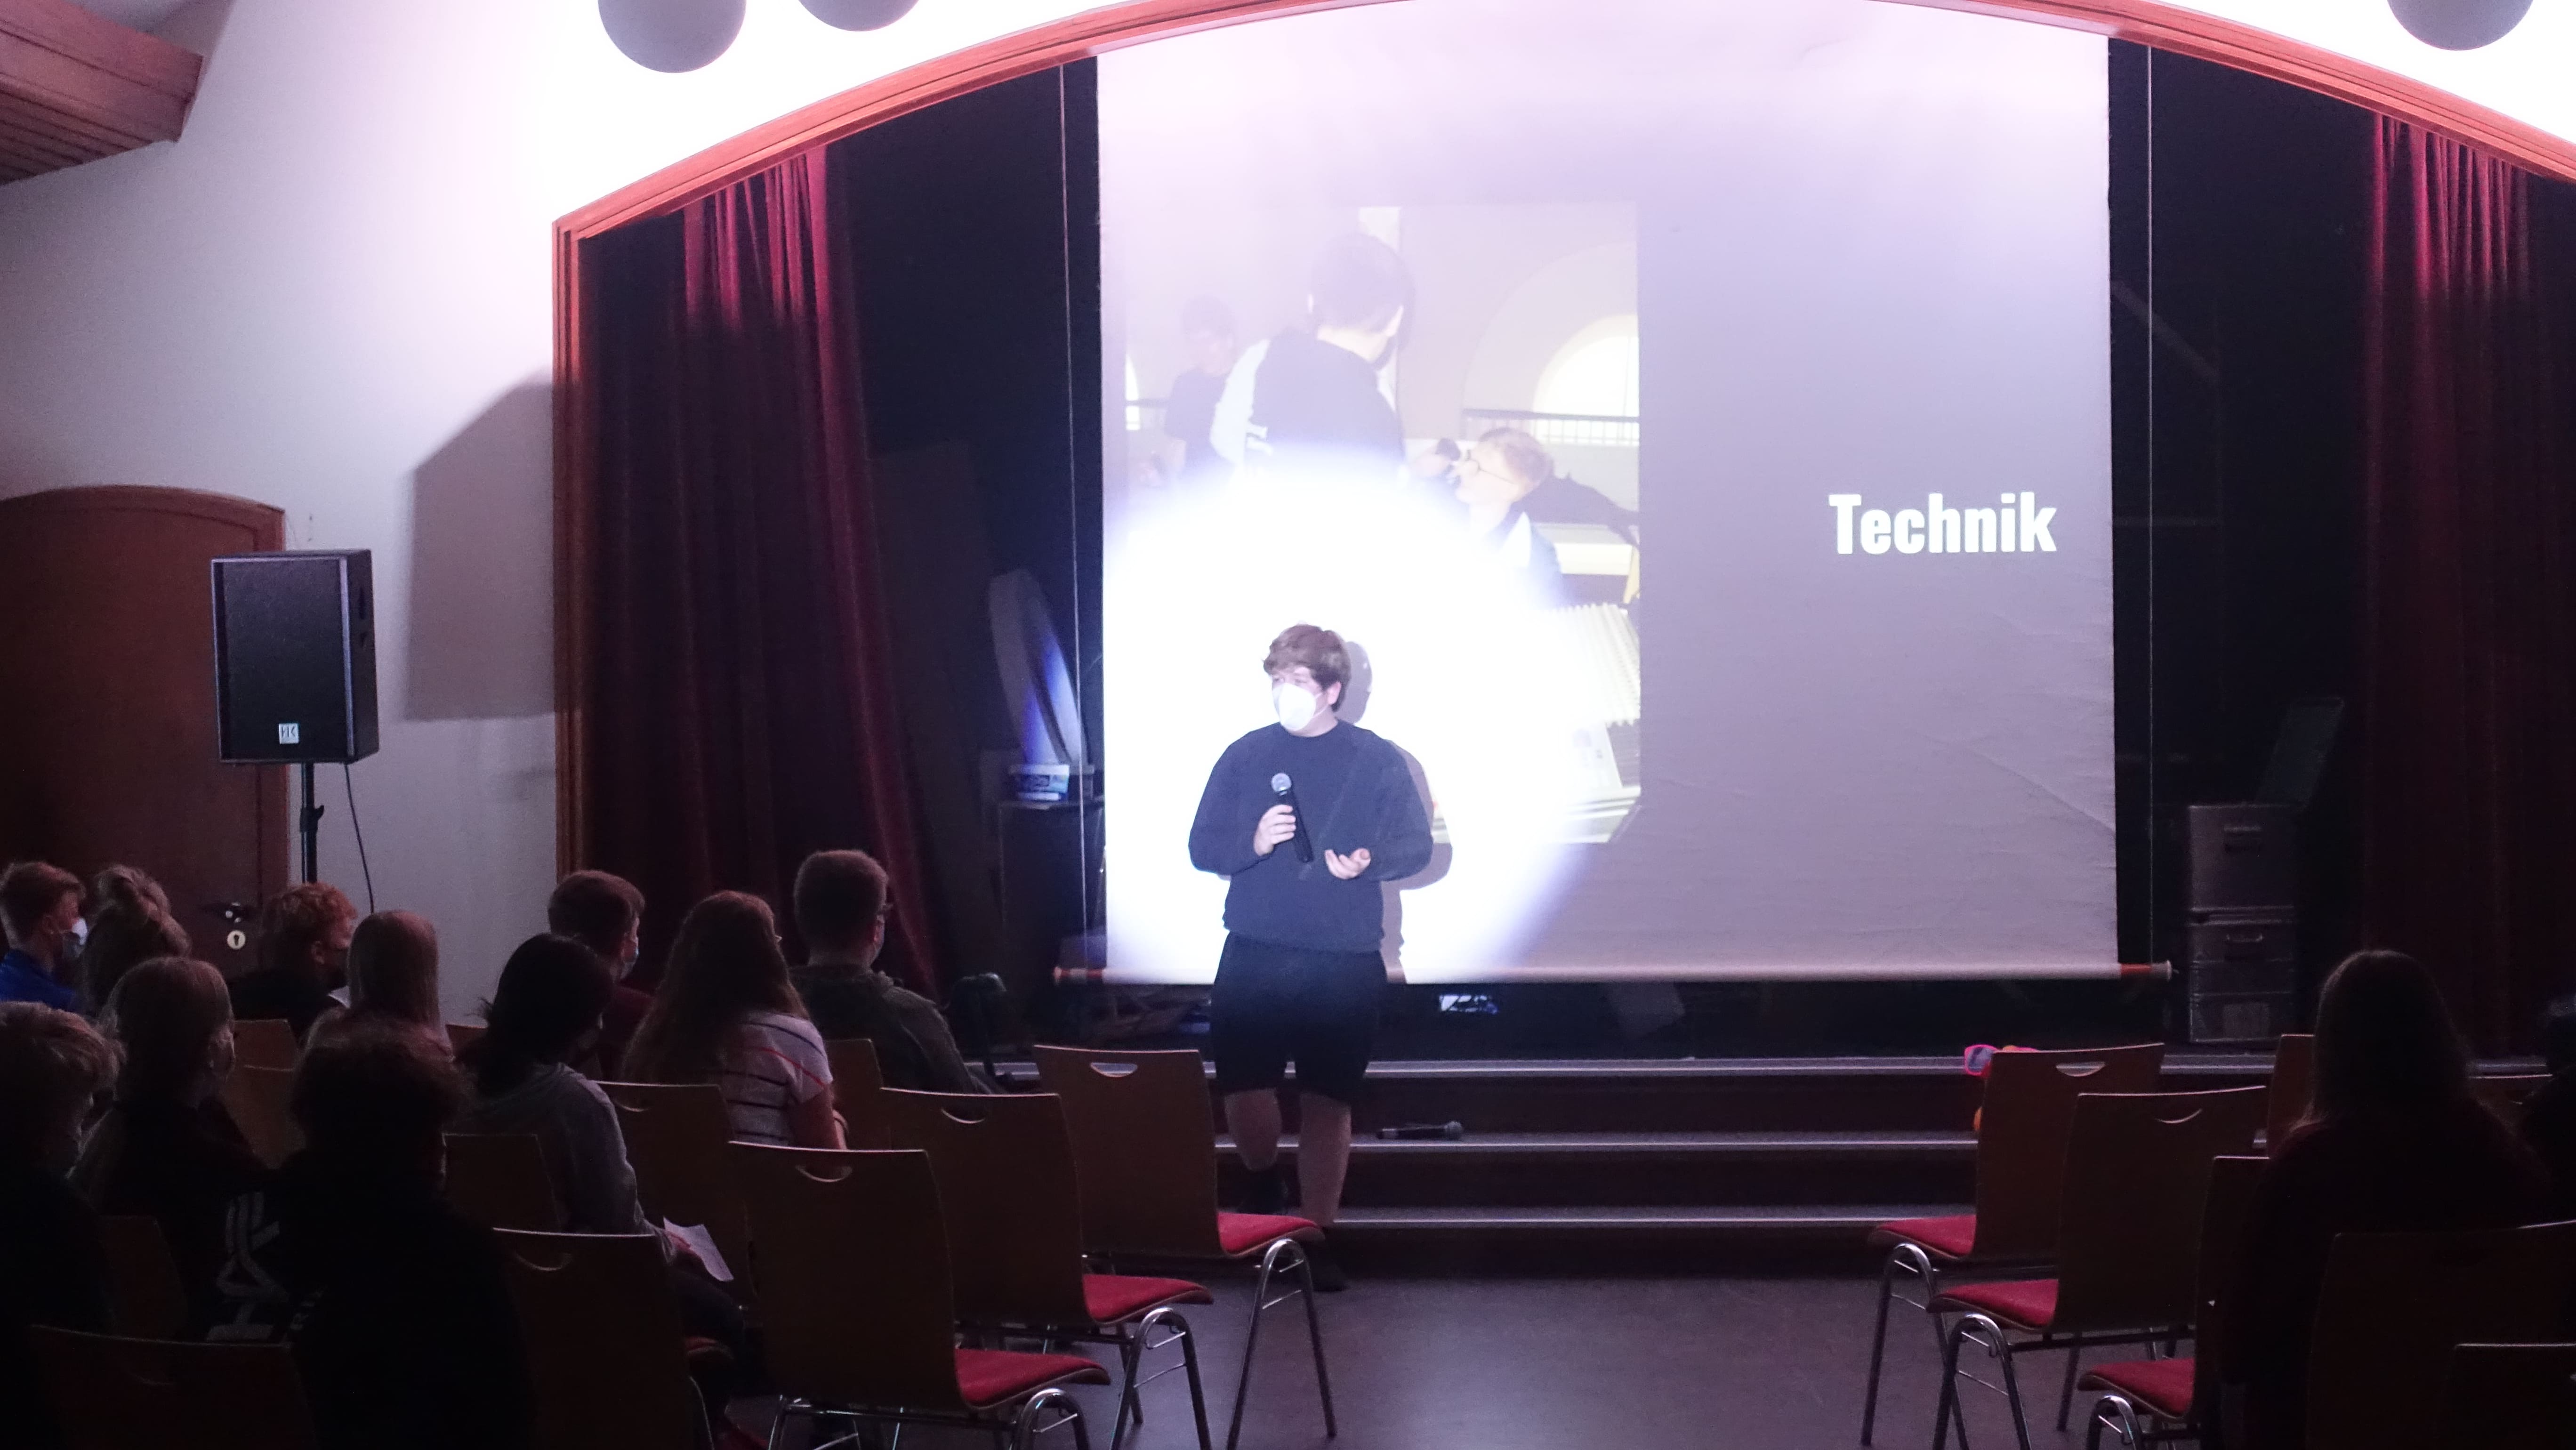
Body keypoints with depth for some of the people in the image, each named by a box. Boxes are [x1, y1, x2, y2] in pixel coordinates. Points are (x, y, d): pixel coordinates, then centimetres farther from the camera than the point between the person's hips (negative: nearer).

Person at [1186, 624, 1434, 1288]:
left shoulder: (1378, 760, 1)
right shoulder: (1245, 756, 4)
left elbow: (1417, 846, 2)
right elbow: (1202, 847, 4)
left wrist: (1370, 860, -19)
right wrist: (1253, 843, -16)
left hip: (1344, 962, -1)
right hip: (1255, 955, 1)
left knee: (1326, 1101, 0)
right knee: (1242, 1090, -3)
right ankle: (1263, 1189, 28)